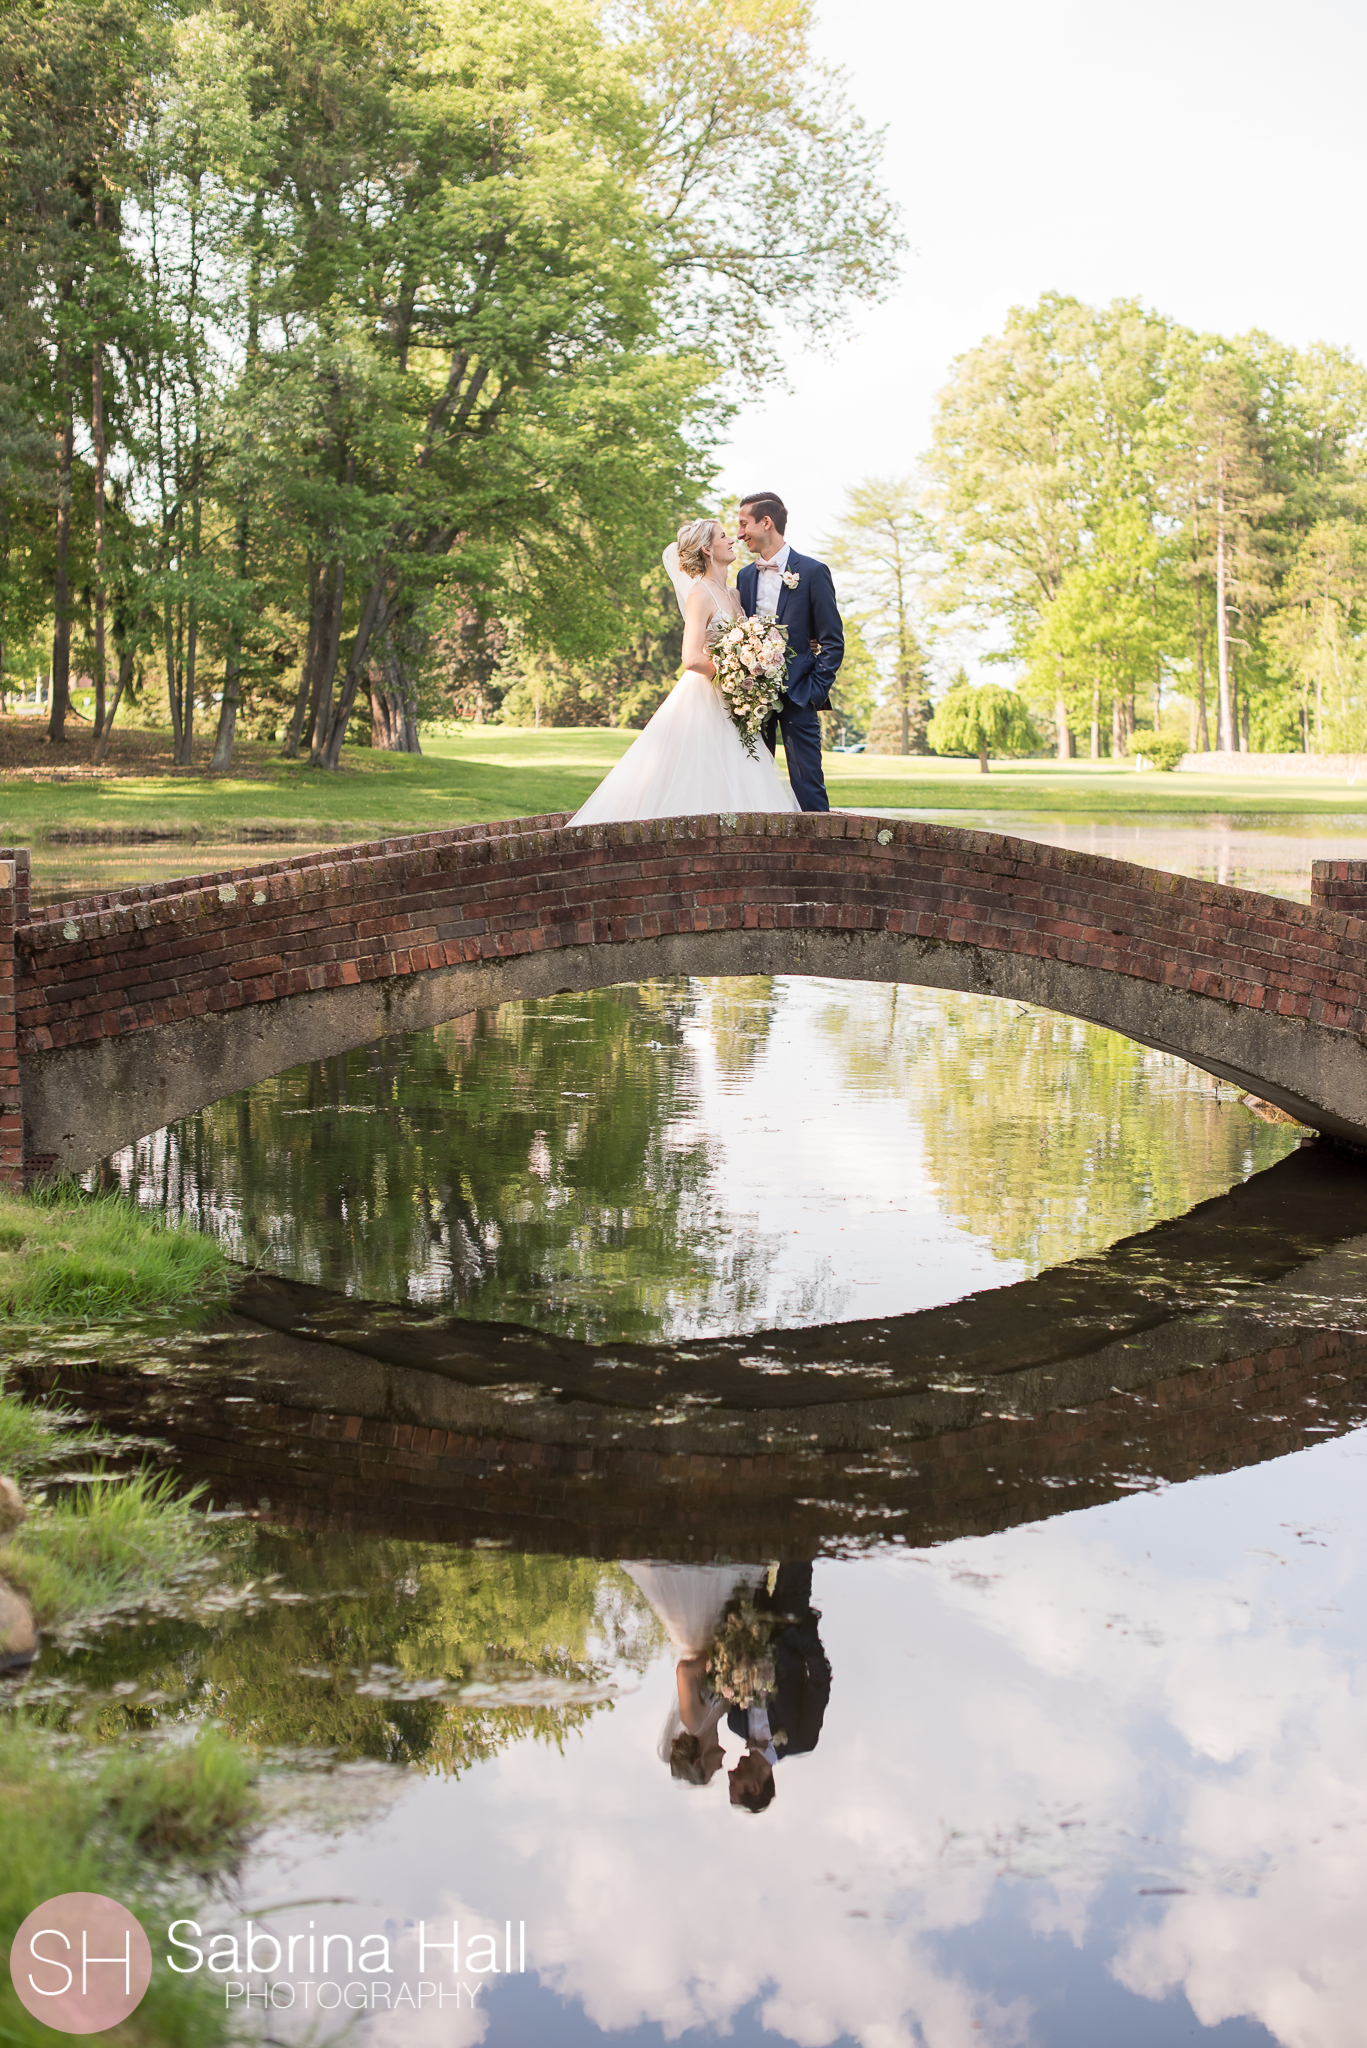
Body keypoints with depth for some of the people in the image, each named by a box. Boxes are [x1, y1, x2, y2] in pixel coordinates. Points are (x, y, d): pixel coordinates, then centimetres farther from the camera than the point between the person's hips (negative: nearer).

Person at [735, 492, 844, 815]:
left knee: (807, 783, -8)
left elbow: (833, 641, -3)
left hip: (796, 695, -5)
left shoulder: (812, 571, -2)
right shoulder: (745, 576, 14)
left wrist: (815, 690, -11)